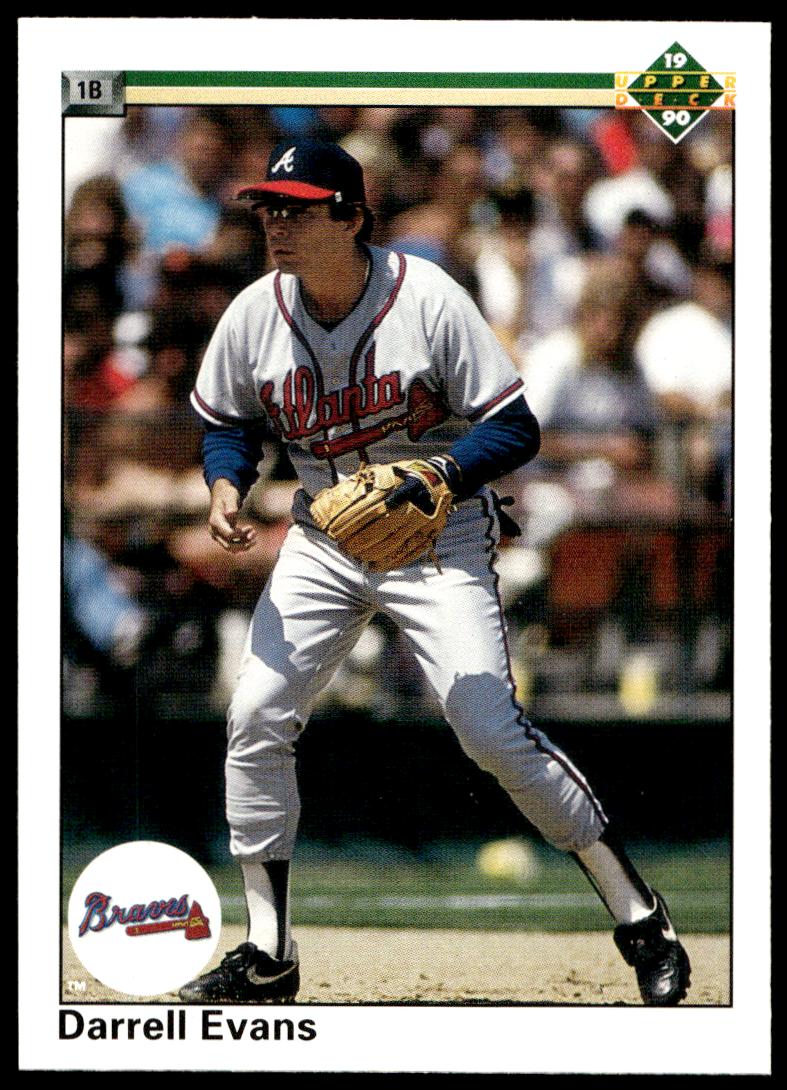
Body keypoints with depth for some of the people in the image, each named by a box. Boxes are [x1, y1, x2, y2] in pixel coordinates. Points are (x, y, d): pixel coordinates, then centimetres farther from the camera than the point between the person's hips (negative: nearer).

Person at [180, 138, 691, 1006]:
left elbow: (515, 428, -16)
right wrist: (226, 484, -10)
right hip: (325, 540, 5)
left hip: (439, 541, -5)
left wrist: (436, 479, -32)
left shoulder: (426, 299, -19)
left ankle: (640, 921, -3)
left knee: (493, 732, -16)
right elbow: (227, 421, 11)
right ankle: (268, 959, 7)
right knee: (255, 721, -6)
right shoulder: (255, 315, -6)